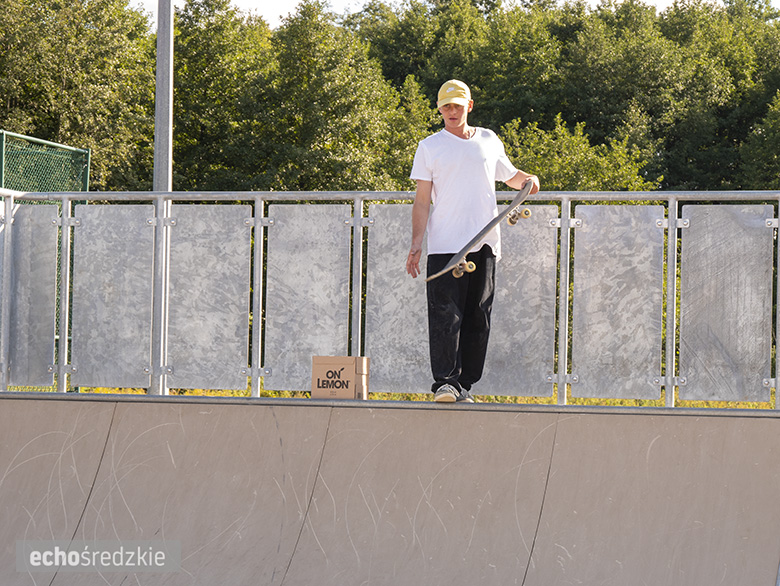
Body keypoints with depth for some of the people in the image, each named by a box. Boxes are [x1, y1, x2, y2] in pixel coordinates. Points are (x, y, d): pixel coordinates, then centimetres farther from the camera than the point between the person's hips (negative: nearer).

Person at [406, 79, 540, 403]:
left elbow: (510, 176, 29)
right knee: (446, 315, -13)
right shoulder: (430, 147, 6)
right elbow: (422, 199, 2)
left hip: (485, 245, 3)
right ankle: (445, 382, -15)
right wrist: (417, 242, -8)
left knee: (478, 317, 2)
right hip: (445, 245, -3)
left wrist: (529, 178, 6)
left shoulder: (489, 141, 14)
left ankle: (465, 384, 7)